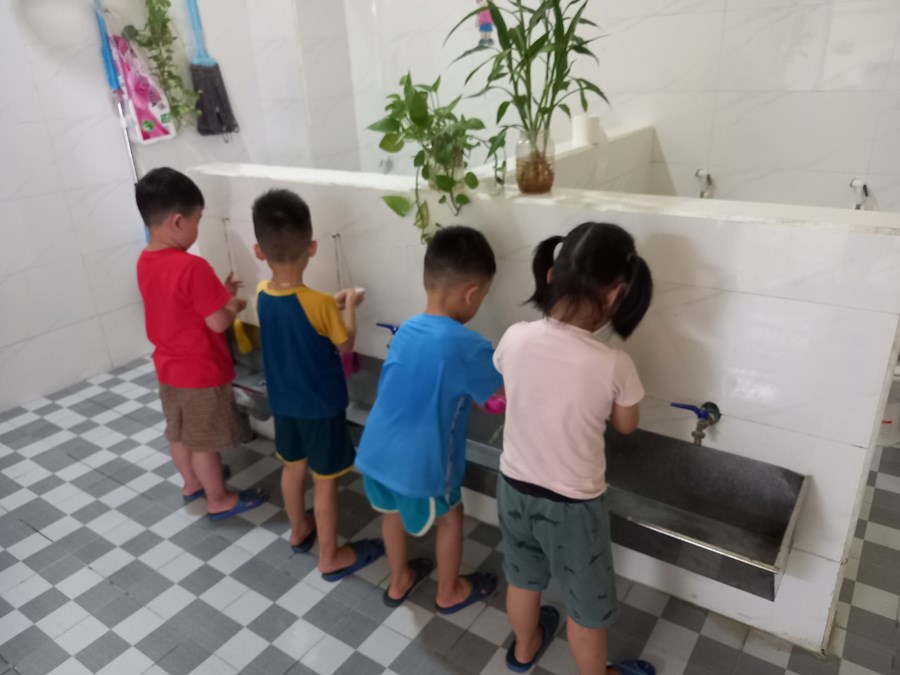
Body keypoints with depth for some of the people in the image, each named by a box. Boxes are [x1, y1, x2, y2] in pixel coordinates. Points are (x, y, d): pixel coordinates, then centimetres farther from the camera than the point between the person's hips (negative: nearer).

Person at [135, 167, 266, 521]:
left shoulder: (145, 262, -1)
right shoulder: (193, 267, -28)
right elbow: (217, 323, -23)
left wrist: (216, 293, 7)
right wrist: (233, 305, -4)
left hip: (169, 367, 8)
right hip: (201, 372, -8)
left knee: (179, 433, 23)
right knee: (204, 440, 8)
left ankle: (193, 482, 44)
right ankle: (219, 499, 26)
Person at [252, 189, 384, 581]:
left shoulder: (262, 296, -9)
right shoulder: (320, 304, -27)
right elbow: (345, 346, -10)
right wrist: (348, 306, 1)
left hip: (282, 401, 6)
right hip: (321, 405, -6)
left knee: (292, 467, 24)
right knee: (325, 481, 9)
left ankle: (299, 530, 46)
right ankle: (331, 557, 25)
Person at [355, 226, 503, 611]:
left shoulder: (407, 330, 1)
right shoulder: (467, 347, -21)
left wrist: (478, 393, 16)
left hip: (376, 452, 6)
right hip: (419, 463, -6)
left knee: (393, 511, 30)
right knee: (449, 518, 22)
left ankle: (399, 581, 52)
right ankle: (449, 592, 43)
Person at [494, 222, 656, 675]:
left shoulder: (515, 338, -17)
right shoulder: (614, 365, -26)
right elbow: (625, 425, -5)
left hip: (514, 487, 5)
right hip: (573, 505, -4)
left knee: (523, 579, 31)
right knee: (587, 606, 23)